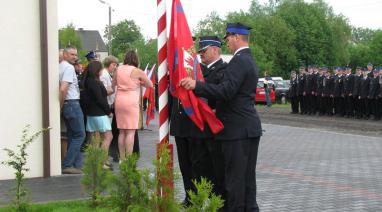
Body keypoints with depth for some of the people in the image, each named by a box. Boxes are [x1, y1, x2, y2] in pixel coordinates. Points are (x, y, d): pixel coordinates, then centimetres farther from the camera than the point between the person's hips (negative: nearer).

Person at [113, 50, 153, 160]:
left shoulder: (118, 69, 7)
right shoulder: (137, 71, -6)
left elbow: (113, 84, 21)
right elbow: (150, 85, 2)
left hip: (119, 101, 5)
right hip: (131, 102, -5)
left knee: (122, 131, 11)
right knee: (130, 132, -5)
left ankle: (122, 158, 13)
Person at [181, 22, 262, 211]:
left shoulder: (239, 61, -15)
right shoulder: (249, 60, 17)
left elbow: (226, 91, -26)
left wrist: (197, 85, -28)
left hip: (237, 130, -10)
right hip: (250, 128, 10)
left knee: (234, 177, -4)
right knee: (247, 177, 15)